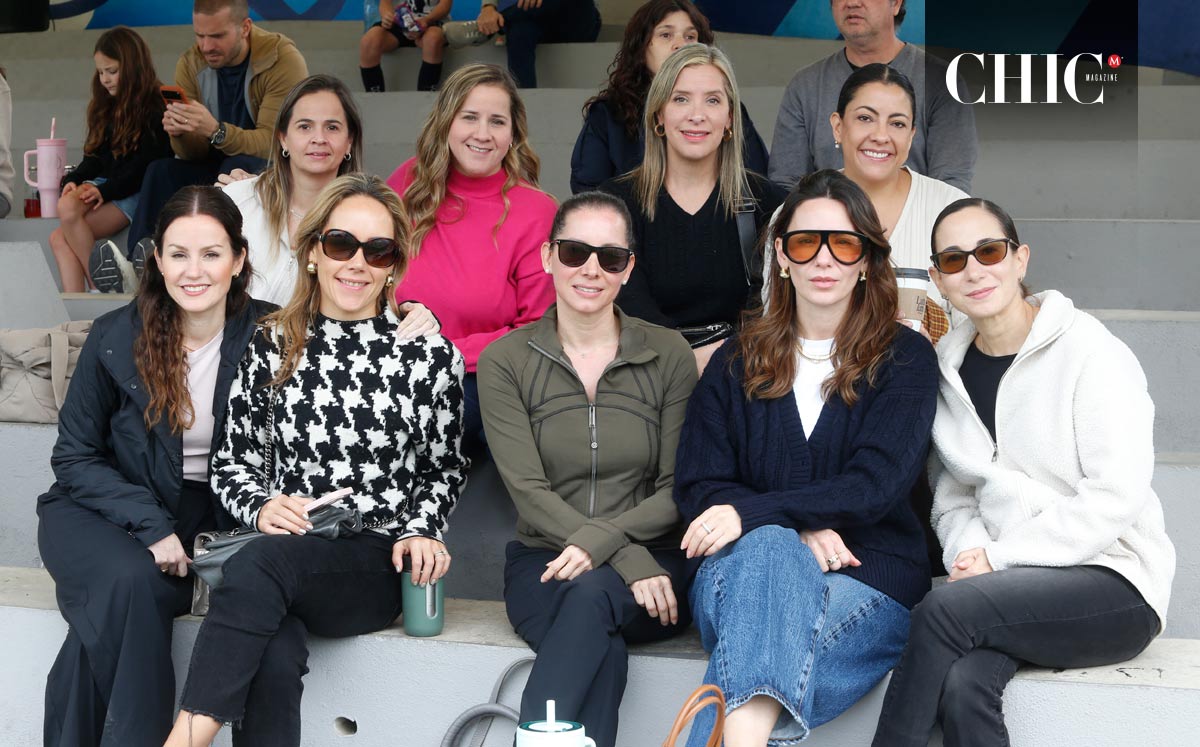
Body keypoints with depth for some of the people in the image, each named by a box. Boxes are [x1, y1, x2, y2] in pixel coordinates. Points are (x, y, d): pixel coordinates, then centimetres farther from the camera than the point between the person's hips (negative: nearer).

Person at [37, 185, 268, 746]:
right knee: (130, 580, -33)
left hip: (203, 517, 0)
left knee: (106, 622, -29)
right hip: (102, 508, 0)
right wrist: (150, 526, -15)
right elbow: (75, 457, -1)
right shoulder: (116, 338, -6)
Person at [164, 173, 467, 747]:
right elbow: (232, 464, 14)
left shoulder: (430, 354, 5)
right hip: (284, 552, 2)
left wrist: (418, 532, -5)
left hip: (380, 567, -2)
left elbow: (444, 470, 14)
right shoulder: (271, 347, 10)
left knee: (258, 566, -34)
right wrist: (261, 507, -7)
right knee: (274, 661, -34)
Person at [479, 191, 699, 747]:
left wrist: (601, 538, -19)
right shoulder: (505, 361, 3)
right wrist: (629, 561, -19)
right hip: (544, 563, 0)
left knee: (592, 595, -35)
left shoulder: (669, 356, 5)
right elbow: (529, 492, -6)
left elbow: (678, 490, 1)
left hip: (655, 565, 0)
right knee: (604, 653, -34)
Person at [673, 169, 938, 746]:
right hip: (740, 569, 2)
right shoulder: (738, 362, 16)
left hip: (864, 578, -1)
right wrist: (799, 530, -12)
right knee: (768, 548, -36)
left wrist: (751, 513, -21)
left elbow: (875, 486, -7)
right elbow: (697, 486, 7)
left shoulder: (905, 357, 8)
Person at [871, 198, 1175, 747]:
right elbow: (952, 496, 12)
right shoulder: (950, 368, 11)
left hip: (1114, 583, -4)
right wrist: (968, 552, -10)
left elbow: (1115, 497, -14)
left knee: (941, 611, -31)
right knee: (963, 686, -30)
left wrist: (1000, 555, -15)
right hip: (1009, 583, 4)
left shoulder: (1091, 353, -6)